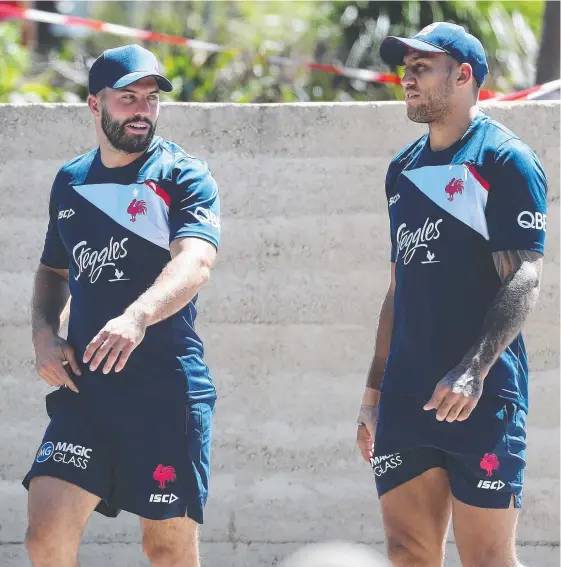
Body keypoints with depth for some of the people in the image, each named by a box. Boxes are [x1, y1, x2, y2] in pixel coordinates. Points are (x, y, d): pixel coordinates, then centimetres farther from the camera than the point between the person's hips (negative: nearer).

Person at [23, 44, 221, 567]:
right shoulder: (69, 181, 14)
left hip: (168, 388, -4)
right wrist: (43, 333, 8)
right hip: (84, 386, 4)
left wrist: (138, 317, -38)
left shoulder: (184, 177, -2)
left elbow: (195, 264, -20)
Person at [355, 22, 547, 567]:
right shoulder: (404, 169, 17)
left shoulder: (504, 160, -4)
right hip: (406, 398, 7)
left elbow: (523, 279, -13)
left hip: (481, 399, -7)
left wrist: (474, 370, -25)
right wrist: (373, 393, 19)